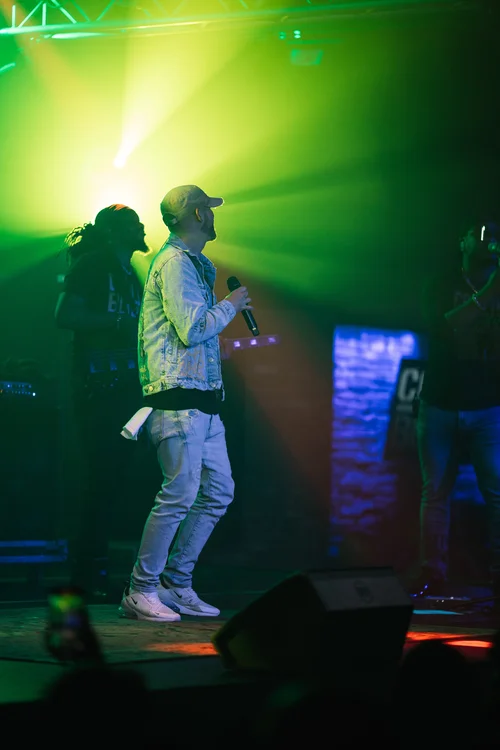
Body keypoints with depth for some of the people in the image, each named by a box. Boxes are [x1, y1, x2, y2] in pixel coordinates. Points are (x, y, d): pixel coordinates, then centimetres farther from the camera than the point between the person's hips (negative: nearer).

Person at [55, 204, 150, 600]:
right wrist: (117, 322, -20)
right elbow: (65, 316, -15)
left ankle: (93, 570, 10)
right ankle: (87, 575, -8)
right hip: (97, 386, -8)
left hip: (126, 387, 8)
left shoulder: (131, 276, 22)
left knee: (115, 480, 5)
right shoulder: (91, 266, -3)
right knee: (103, 478, -13)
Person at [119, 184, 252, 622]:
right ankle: (141, 591, -6)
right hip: (179, 397, -10)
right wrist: (231, 306, -5)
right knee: (180, 493, -12)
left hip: (203, 400, 10)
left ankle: (176, 584, 15)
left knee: (219, 492, 9)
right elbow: (191, 330, -18)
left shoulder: (195, 263, 22)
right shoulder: (175, 262, -10)